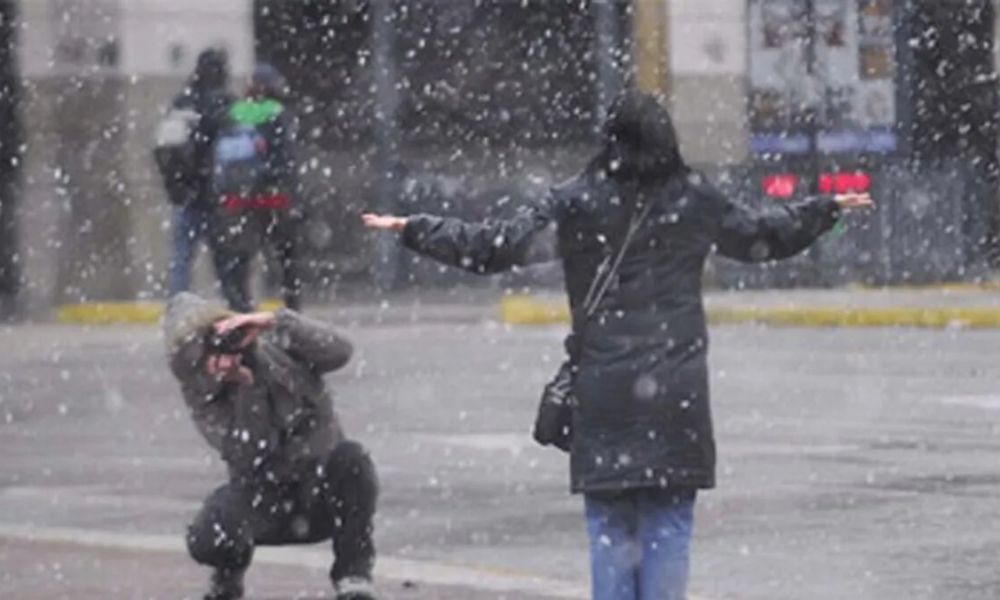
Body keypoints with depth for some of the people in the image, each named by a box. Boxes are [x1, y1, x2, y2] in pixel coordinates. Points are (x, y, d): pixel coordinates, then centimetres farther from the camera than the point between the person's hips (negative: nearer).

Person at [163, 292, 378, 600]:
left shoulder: (275, 348, -10)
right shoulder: (203, 396, -13)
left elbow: (339, 351, -29)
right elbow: (249, 458, -25)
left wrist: (277, 322, -36)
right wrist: (247, 388, -32)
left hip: (324, 495, 0)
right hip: (266, 502, 0)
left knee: (349, 457, -34)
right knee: (207, 542, -30)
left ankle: (353, 575, -15)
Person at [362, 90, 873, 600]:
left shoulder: (578, 201, -3)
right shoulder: (694, 198, 3)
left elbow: (495, 247, -4)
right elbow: (764, 238, 17)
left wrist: (412, 230, 6)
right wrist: (829, 209, 35)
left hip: (604, 387, -1)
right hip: (677, 387, 1)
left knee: (610, 523, 5)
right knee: (669, 520, 4)